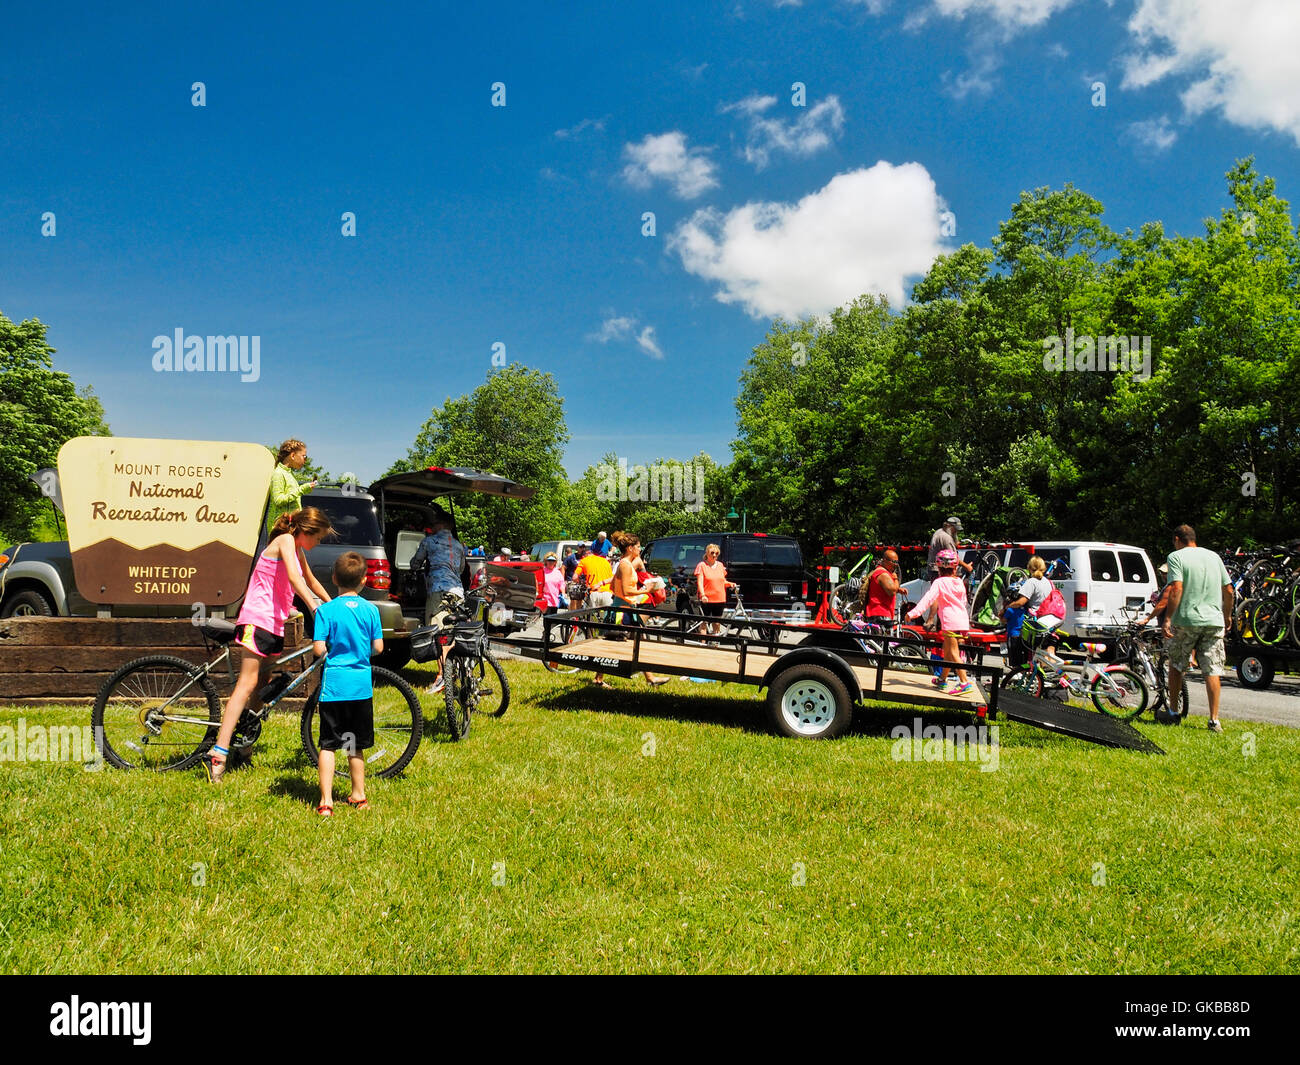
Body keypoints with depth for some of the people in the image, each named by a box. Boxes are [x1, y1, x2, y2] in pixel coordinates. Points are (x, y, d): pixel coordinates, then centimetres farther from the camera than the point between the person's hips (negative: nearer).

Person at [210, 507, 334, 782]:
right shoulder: (285, 540, -9)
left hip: (275, 624, 10)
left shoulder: (297, 550, 18)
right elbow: (294, 578, -25)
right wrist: (315, 608, -34)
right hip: (258, 619, -10)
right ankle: (219, 753, -21)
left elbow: (310, 580, 34)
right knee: (247, 684, -16)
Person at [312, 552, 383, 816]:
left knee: (328, 745, 3)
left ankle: (326, 801, 0)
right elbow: (378, 647, 0)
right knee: (356, 746, 15)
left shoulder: (326, 610, -7)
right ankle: (359, 796, 24)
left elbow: (319, 649, -11)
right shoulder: (371, 609, -1)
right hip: (361, 685, 2)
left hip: (333, 684, -2)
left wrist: (333, 647, 11)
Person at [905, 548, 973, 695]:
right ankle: (942, 679, 31)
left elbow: (928, 598, -19)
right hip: (963, 620, 7)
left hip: (950, 621, -7)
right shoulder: (960, 582, 13)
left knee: (953, 652, -10)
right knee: (947, 650, 20)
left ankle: (964, 683, -19)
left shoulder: (940, 583, -7)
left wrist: (914, 612, -25)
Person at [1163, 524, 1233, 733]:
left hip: (1186, 620, -4)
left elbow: (1176, 589, -15)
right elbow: (1228, 590, 12)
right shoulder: (1213, 556, 12)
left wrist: (1167, 619, -15)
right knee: (1212, 671, 3)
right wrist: (1227, 615, 26)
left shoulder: (1176, 556, -4)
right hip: (1214, 621, 4)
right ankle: (1214, 720, -1)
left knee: (1176, 665, 13)